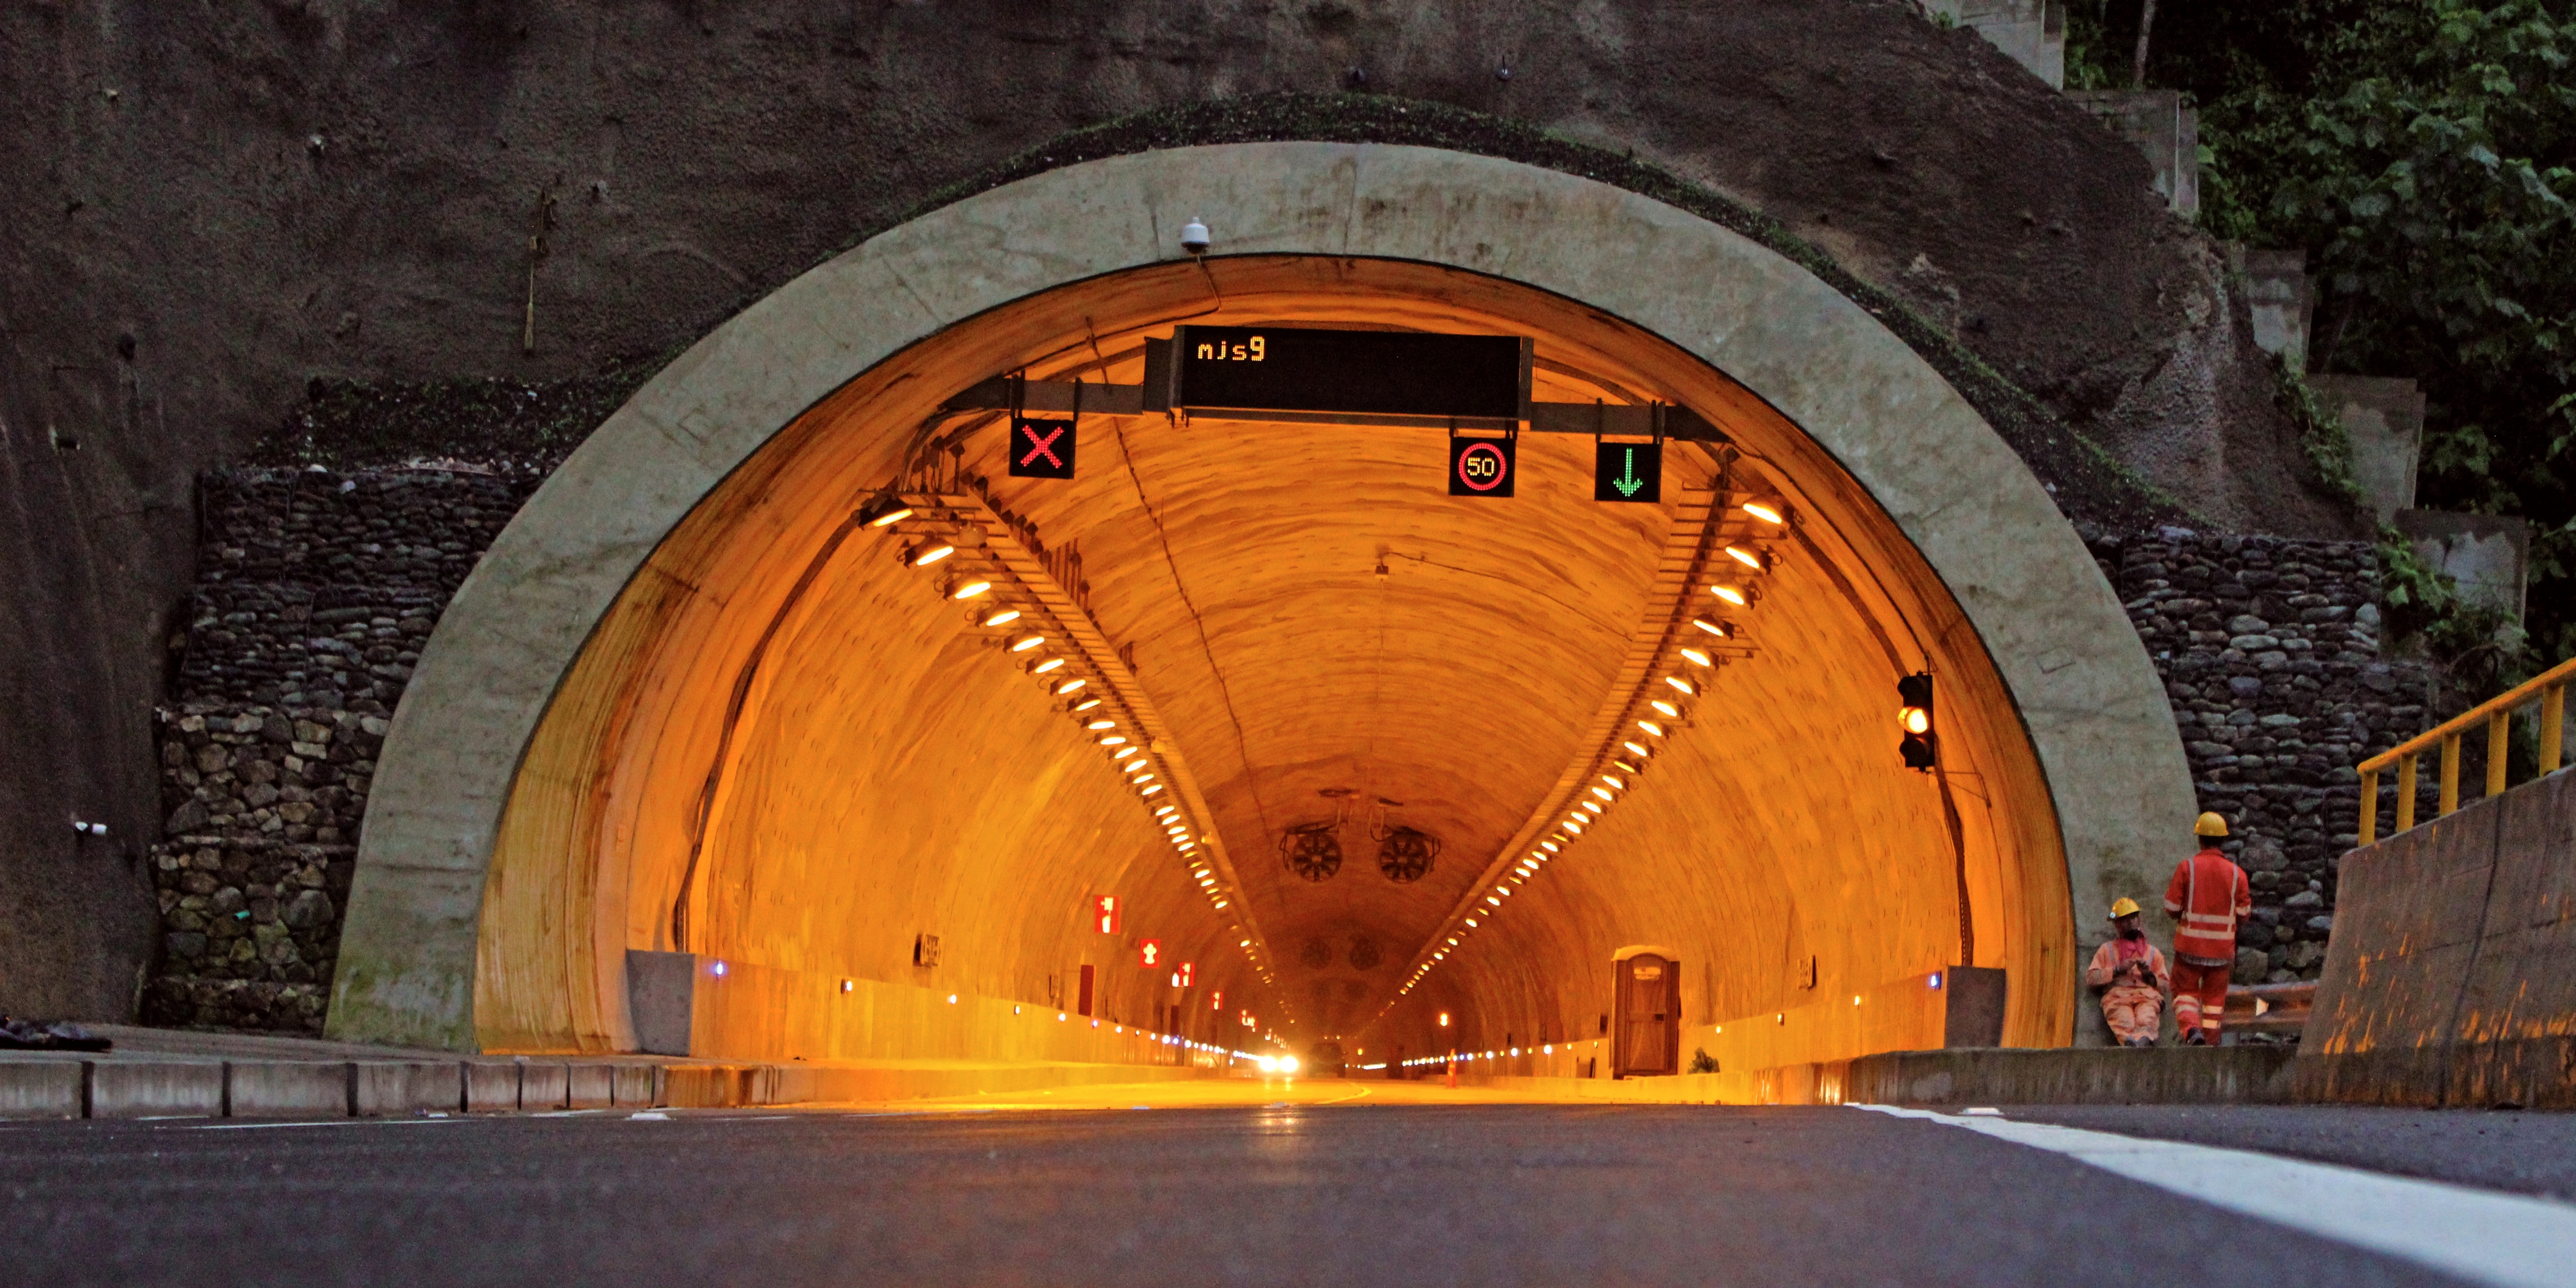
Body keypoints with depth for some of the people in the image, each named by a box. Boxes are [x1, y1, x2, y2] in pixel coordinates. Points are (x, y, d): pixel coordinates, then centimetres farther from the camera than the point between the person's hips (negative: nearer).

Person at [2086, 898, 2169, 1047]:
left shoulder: (2153, 952, 32)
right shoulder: (2107, 950, 29)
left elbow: (2166, 985, 23)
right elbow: (2091, 978, 14)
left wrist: (2149, 975, 2)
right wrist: (2117, 970, 1)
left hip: (2147, 995, 1)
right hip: (2117, 994, -1)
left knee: (2145, 1021, -37)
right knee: (2124, 1022, -37)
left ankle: (2143, 1040, -68)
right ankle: (2130, 1041, -69)